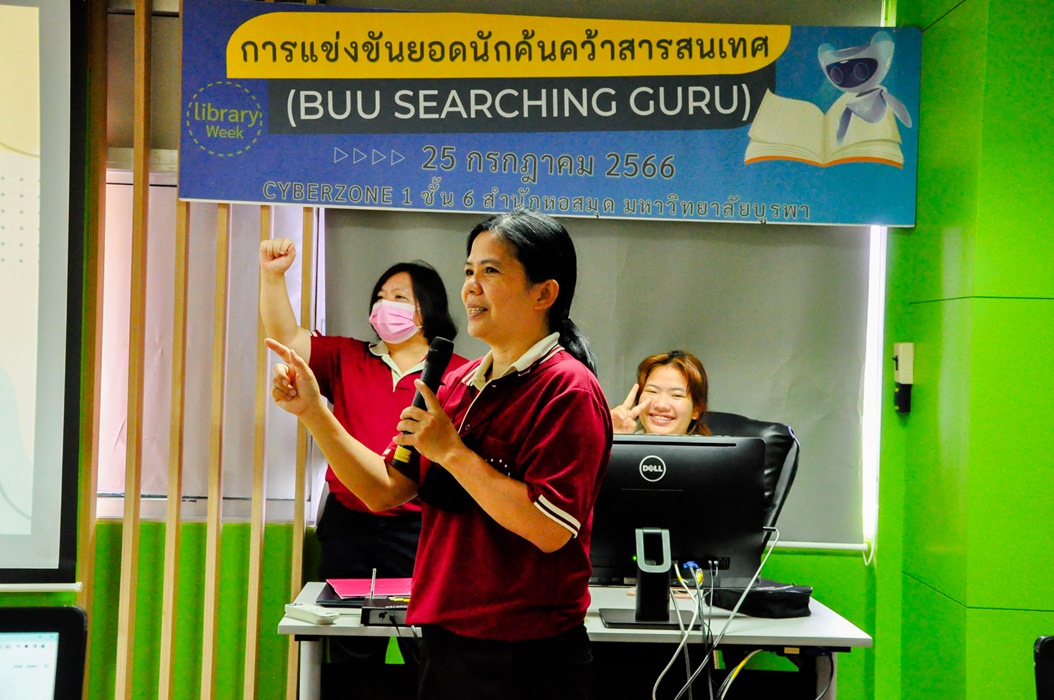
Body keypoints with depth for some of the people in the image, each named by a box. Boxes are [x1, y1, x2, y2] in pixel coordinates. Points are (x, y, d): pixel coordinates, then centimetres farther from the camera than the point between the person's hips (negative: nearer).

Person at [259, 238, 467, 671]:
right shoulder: (348, 359, 9)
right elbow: (286, 338, 1)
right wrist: (273, 276, -11)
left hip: (416, 529, -3)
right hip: (348, 525, 3)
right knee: (350, 651, 11)